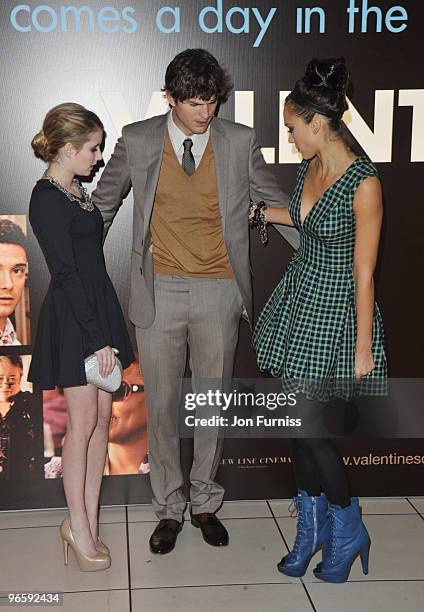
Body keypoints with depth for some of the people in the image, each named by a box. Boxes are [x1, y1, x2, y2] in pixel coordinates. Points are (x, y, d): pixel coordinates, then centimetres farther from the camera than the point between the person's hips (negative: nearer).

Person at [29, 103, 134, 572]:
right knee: (83, 422, -1)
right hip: (72, 320, -9)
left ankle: (84, 522, 19)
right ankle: (80, 528, 13)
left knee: (102, 416, 9)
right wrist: (97, 337, -18)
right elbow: (65, 273, -18)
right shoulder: (47, 199, -15)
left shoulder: (75, 191, 13)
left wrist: (105, 330, 14)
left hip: (98, 308, 9)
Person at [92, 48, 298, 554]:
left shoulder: (240, 143, -1)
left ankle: (205, 502, 29)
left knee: (213, 402, 10)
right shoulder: (137, 141, -1)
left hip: (219, 292, 1)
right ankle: (169, 508, 25)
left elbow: (277, 204, 9)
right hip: (159, 291, 0)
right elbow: (103, 204, 11)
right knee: (161, 404, 7)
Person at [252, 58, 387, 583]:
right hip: (298, 300, 8)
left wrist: (364, 348, -14)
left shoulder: (362, 183, -20)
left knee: (312, 428, -2)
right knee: (296, 420, 11)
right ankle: (313, 524, 29)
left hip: (335, 313, -7)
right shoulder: (308, 167, 3)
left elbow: (364, 273, -18)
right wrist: (261, 212, 30)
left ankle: (348, 533, 22)